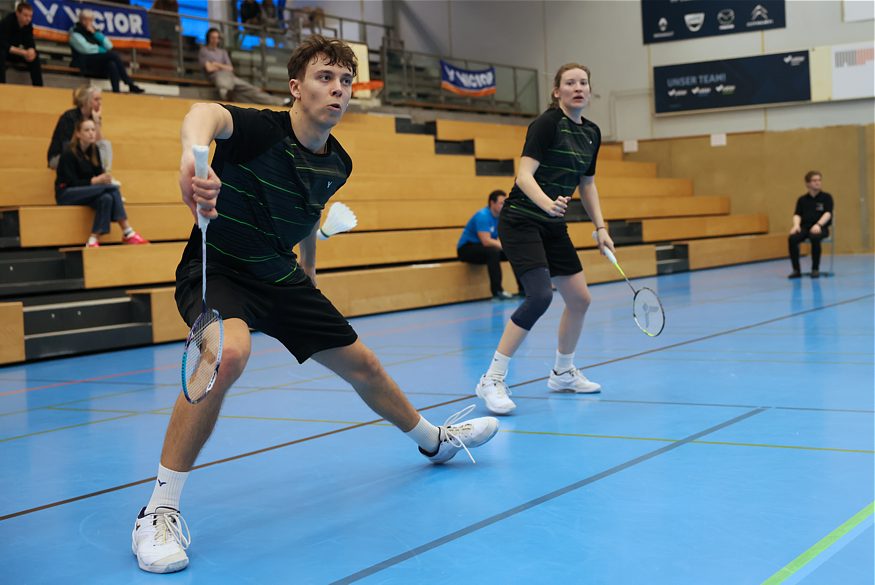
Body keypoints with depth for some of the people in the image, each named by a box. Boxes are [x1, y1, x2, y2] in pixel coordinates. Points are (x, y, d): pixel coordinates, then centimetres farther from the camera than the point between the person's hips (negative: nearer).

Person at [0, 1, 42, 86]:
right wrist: (23, 53, -38)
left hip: (13, 52, 6)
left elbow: (30, 43, -10)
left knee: (34, 56, -14)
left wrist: (31, 51, -36)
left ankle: (38, 86, -12)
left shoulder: (28, 25, -9)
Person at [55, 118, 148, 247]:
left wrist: (104, 179, -18)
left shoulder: (94, 151, 5)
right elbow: (72, 183, -19)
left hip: (87, 192, 6)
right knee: (112, 189, -28)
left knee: (106, 198, -29)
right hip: (66, 194, -6)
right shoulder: (69, 153, -14)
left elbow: (99, 173, 6)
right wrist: (95, 181, -29)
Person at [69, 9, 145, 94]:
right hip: (84, 63, -6)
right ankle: (130, 84, -31)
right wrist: (102, 50, -5)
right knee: (113, 55, -27)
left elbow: (109, 46, 9)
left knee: (111, 64, -32)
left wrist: (95, 33, 3)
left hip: (99, 61, 6)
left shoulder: (94, 31, 23)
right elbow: (86, 49, -11)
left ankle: (116, 90, -44)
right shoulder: (75, 32, 6)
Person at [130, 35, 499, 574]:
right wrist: (194, 154, -72)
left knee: (361, 364, 14)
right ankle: (159, 514, -28)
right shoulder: (261, 130, -25)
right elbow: (206, 113, -49)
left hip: (281, 277, 7)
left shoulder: (337, 164, -3)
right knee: (229, 353, -38)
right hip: (217, 270, -7)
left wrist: (309, 276, 27)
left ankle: (435, 441, 44)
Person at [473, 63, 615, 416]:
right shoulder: (547, 123, -14)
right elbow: (524, 176, -24)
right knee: (540, 296, -22)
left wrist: (600, 228, 11)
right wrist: (546, 203, -42)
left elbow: (587, 185, 19)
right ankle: (492, 380, -17)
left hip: (553, 227, 8)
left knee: (580, 298, 9)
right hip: (521, 222, -8)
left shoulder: (591, 133, 9)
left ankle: (563, 373, 29)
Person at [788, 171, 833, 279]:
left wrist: (818, 224, -25)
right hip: (804, 227, 3)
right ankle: (796, 270, -20)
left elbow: (828, 213, -7)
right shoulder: (802, 200, 14)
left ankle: (815, 269, -23)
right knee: (792, 238, -29)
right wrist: (796, 225, -18)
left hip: (821, 228, -3)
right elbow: (797, 215, 5)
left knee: (815, 238, -38)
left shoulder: (826, 197, 5)